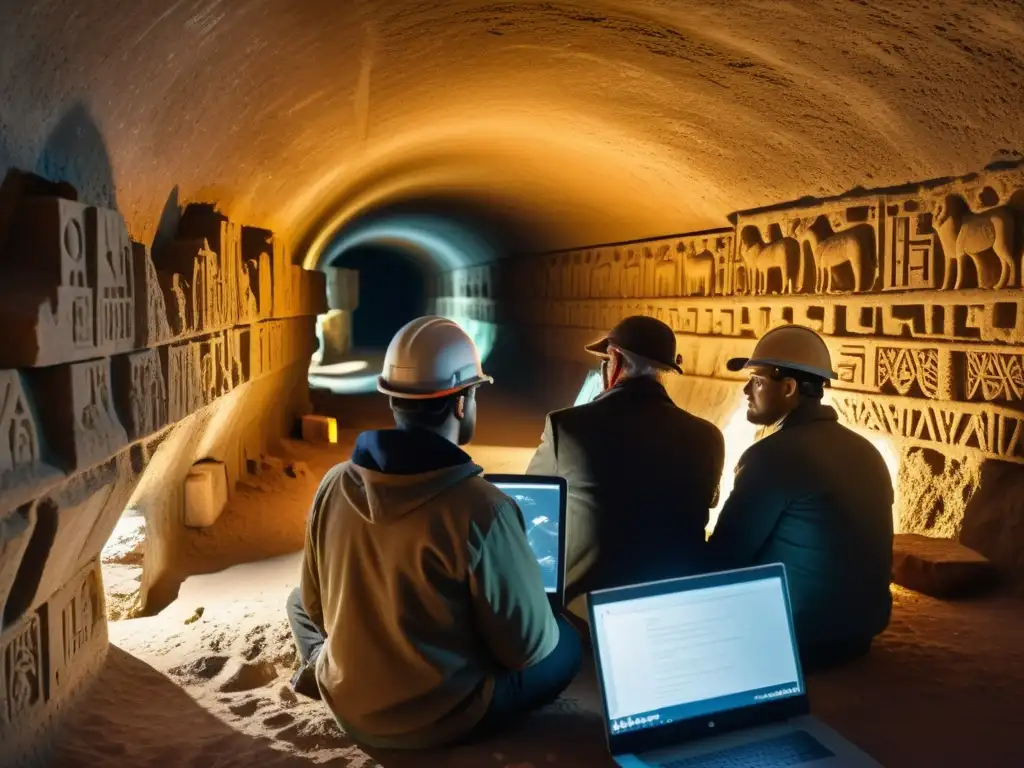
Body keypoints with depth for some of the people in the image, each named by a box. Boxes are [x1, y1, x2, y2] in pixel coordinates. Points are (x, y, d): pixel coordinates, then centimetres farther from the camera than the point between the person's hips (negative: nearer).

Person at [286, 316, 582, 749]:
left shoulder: (333, 486, -11)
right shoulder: (483, 509, -27)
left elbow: (316, 605, 3)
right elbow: (525, 646, -16)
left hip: (346, 705, 5)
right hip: (445, 717, -4)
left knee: (299, 600, 31)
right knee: (566, 643, 17)